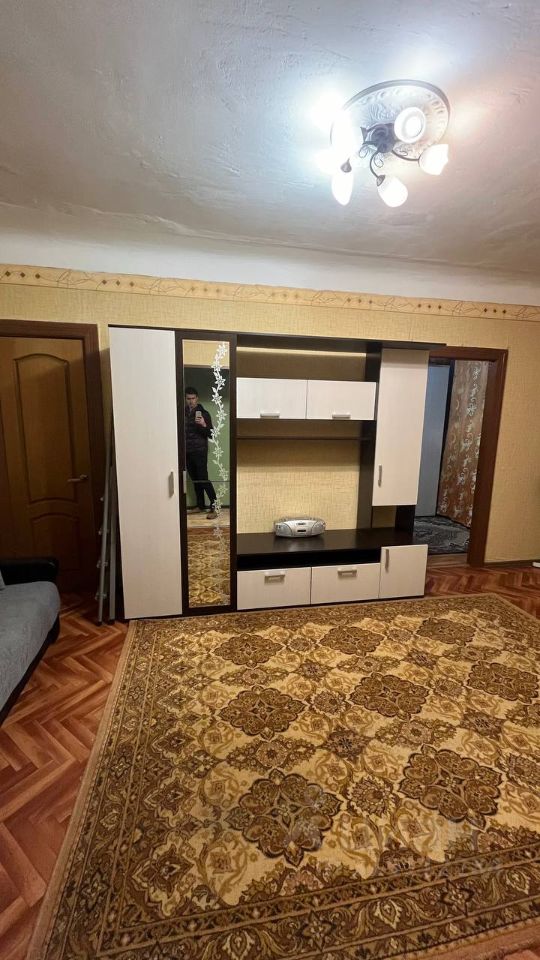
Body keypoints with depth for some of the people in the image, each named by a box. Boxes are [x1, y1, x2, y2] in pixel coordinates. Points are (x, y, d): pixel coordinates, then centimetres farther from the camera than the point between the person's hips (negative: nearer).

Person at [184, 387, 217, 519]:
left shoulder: (203, 413, -6)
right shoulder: (184, 413, 10)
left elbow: (211, 434, -10)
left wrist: (204, 425, -29)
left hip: (200, 452, -6)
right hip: (187, 452, 6)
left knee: (204, 479, -11)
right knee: (195, 480, 11)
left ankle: (214, 507, -8)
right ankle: (200, 505, 22)